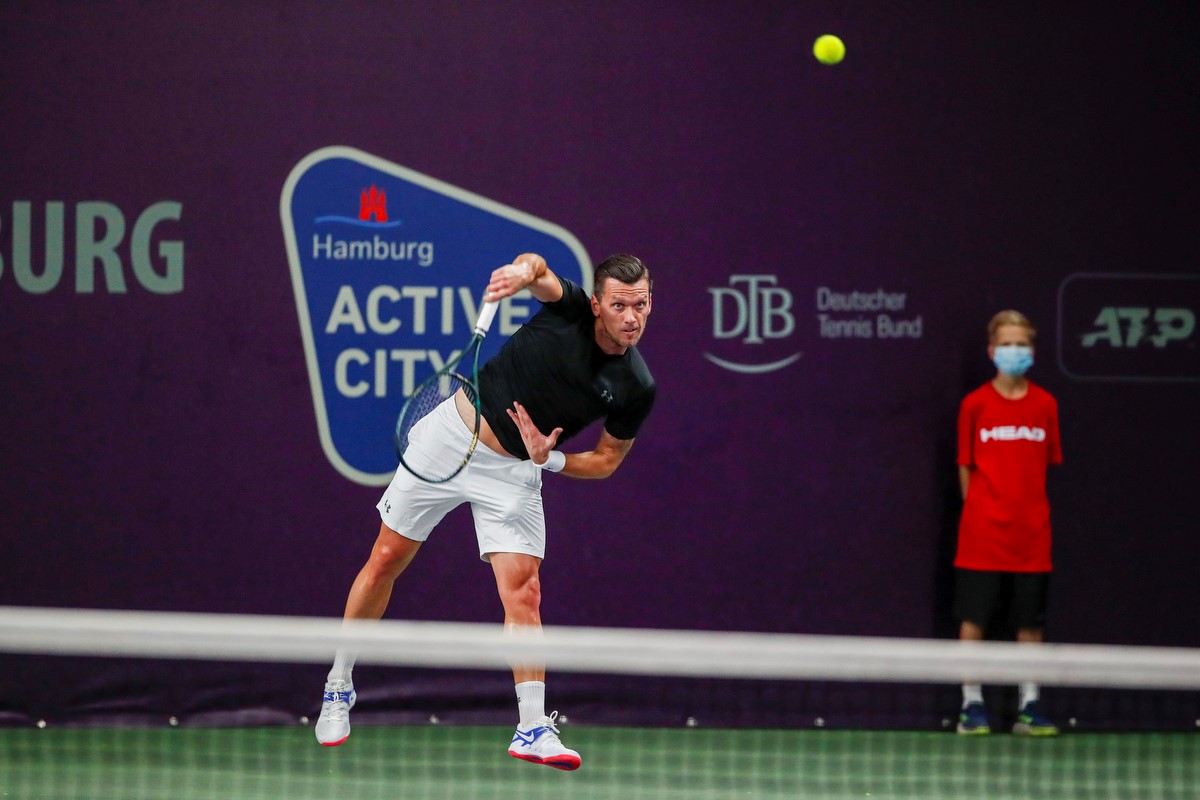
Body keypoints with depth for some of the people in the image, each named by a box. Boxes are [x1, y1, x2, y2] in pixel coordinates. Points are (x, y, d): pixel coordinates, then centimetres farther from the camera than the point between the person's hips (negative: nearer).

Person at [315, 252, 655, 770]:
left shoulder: (636, 389, -10)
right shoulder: (570, 308, -13)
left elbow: (607, 461, 0)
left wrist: (549, 459, -16)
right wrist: (524, 270, -51)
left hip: (514, 472, 0)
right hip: (455, 432, 0)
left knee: (523, 595, -13)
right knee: (385, 562, 7)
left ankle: (533, 730, -10)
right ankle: (338, 685, 24)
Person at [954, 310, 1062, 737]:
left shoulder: (1045, 405, 4)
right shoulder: (975, 404, 0)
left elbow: (1047, 463, 10)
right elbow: (965, 465, 5)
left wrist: (1030, 508, 5)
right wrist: (977, 510, 0)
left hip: (1030, 536, 2)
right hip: (982, 533, -2)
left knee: (1030, 621, 5)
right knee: (973, 618, -2)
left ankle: (1028, 707, 11)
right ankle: (972, 705, 6)